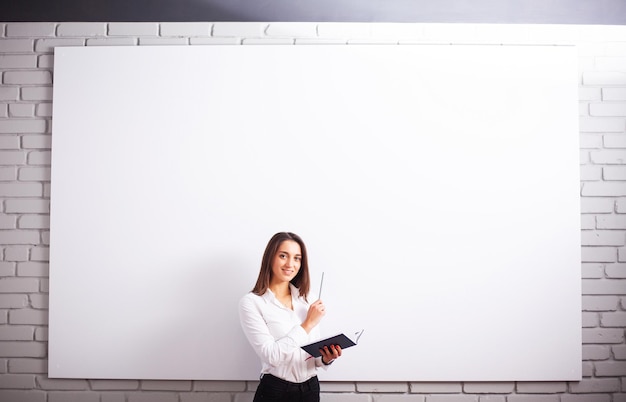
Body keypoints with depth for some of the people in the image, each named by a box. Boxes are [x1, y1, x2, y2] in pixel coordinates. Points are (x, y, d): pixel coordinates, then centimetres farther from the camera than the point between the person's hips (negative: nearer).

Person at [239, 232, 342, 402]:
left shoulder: (307, 299, 4)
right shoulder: (251, 302, -12)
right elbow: (271, 355, -21)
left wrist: (326, 358, -14)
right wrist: (308, 324, -17)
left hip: (311, 388, 5)